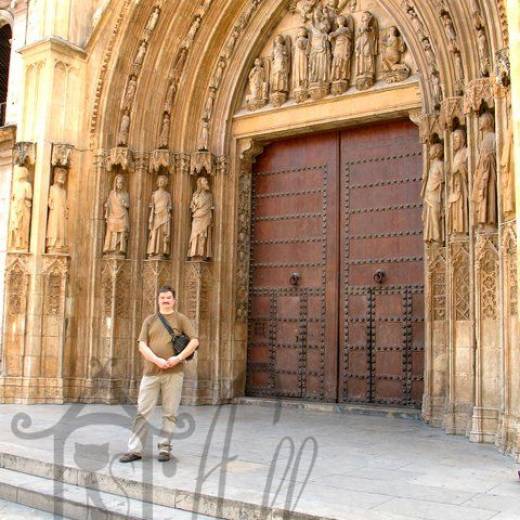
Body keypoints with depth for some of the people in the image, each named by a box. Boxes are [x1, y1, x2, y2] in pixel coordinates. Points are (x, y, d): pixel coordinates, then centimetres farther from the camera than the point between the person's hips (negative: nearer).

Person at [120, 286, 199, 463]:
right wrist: (157, 360, -14)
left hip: (173, 373, -2)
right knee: (142, 412, 2)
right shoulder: (150, 320, 12)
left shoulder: (181, 319, 7)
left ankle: (165, 448, 13)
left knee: (170, 413, 3)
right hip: (151, 372, 2)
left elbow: (194, 341, -2)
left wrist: (178, 358, -15)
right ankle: (135, 450, 7)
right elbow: (142, 345, 2)